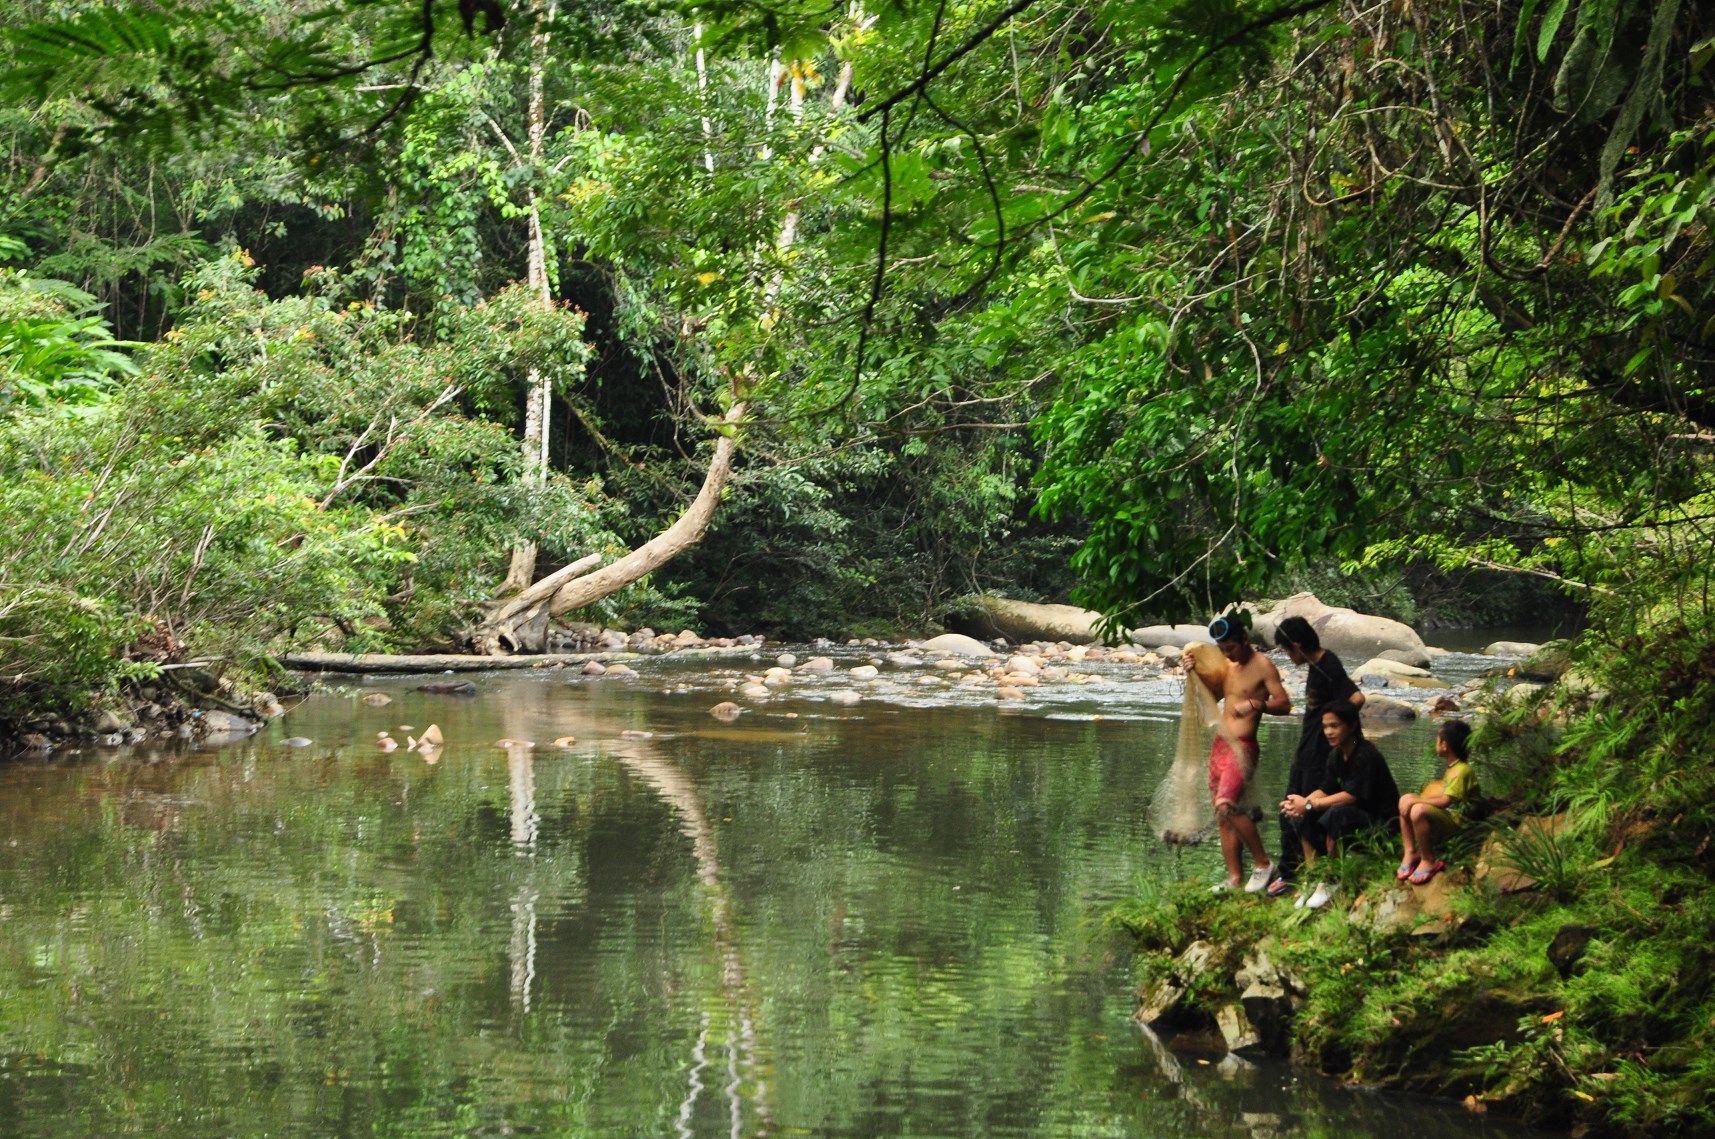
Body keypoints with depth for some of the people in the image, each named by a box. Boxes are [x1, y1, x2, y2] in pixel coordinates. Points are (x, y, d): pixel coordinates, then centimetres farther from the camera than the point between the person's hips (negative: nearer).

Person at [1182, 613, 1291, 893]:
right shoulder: (1228, 665, 15)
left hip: (1243, 746, -8)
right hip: (1220, 743, 8)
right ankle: (1235, 879, 9)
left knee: (1227, 805, -22)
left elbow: (1284, 704, -11)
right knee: (1224, 817, 6)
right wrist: (1194, 673, 9)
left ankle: (1263, 864, -10)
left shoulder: (1262, 666, -7)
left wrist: (1254, 704, -26)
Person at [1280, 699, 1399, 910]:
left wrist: (1309, 804, -26)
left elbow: (1351, 796, -27)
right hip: (1355, 815, 9)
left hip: (1379, 820, -9)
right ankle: (1313, 879, -8)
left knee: (1336, 813, -35)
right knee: (1301, 818, -4)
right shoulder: (1336, 754, 7)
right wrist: (1300, 803, -19)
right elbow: (1324, 790, 3)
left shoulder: (1365, 755, -20)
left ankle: (1330, 882, -22)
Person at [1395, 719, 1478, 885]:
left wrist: (1416, 800, -18)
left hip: (1457, 820, -10)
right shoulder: (1453, 767, 11)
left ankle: (1428, 861, -21)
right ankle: (1410, 852, 0)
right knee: (1405, 800, 4)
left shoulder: (1462, 771, -20)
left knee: (1418, 810, -35)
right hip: (1447, 813, 10)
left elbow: (1445, 801, -25)